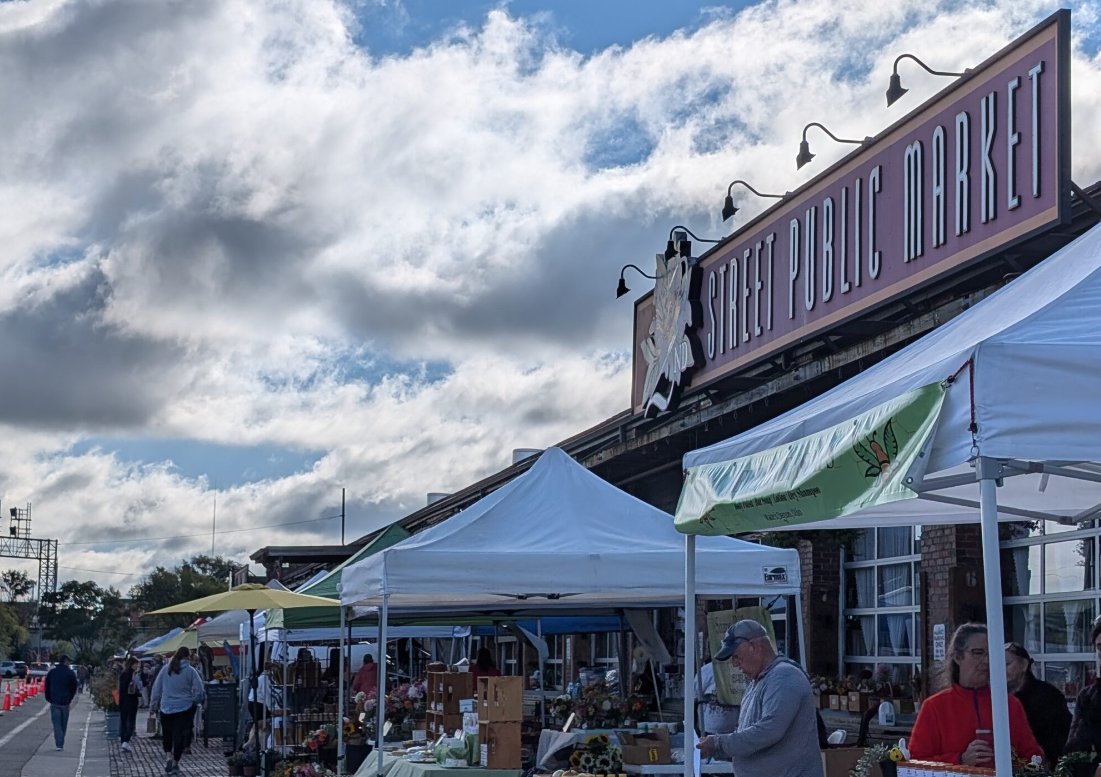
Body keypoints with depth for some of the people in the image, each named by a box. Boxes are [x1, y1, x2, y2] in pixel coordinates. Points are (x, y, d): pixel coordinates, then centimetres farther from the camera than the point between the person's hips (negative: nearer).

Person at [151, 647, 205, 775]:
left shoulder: (166, 669, 0)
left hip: (166, 707, 2)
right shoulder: (190, 671, -7)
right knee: (180, 735, 5)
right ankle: (176, 762, 7)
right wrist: (195, 700, 11)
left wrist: (155, 702, 15)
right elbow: (199, 690, -8)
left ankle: (169, 755, -9)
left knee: (167, 734, 12)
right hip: (184, 707, -2)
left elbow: (156, 687, 4)